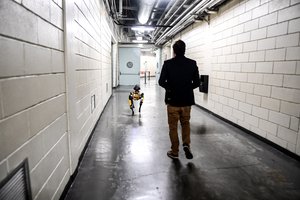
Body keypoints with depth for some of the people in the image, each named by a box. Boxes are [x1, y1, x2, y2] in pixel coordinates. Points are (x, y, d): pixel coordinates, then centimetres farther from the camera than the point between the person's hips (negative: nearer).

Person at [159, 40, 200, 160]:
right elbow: (197, 82, -2)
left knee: (173, 126, 11)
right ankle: (186, 144, 6)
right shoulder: (192, 63, -3)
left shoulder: (168, 64, -8)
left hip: (172, 100, -2)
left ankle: (174, 152, 19)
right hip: (187, 100, 2)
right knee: (186, 123, 22)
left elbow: (161, 82, -9)